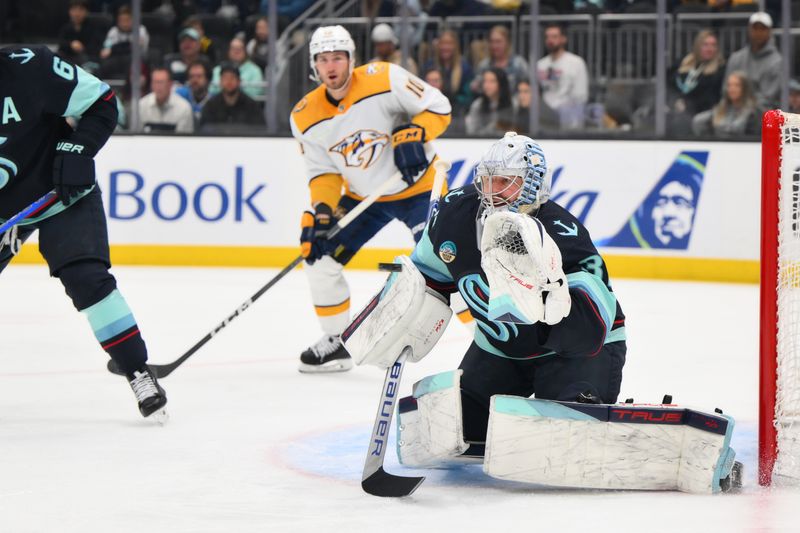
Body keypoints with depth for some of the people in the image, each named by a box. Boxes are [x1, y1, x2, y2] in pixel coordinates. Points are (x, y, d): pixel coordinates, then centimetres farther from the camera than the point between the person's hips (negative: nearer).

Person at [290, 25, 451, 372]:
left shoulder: (383, 80, -22)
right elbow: (323, 171, 0)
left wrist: (414, 135, -31)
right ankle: (336, 343, 15)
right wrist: (321, 209, -18)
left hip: (418, 185, -5)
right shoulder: (305, 118, -7)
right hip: (363, 196, 5)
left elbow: (438, 106, -15)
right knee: (319, 255, -1)